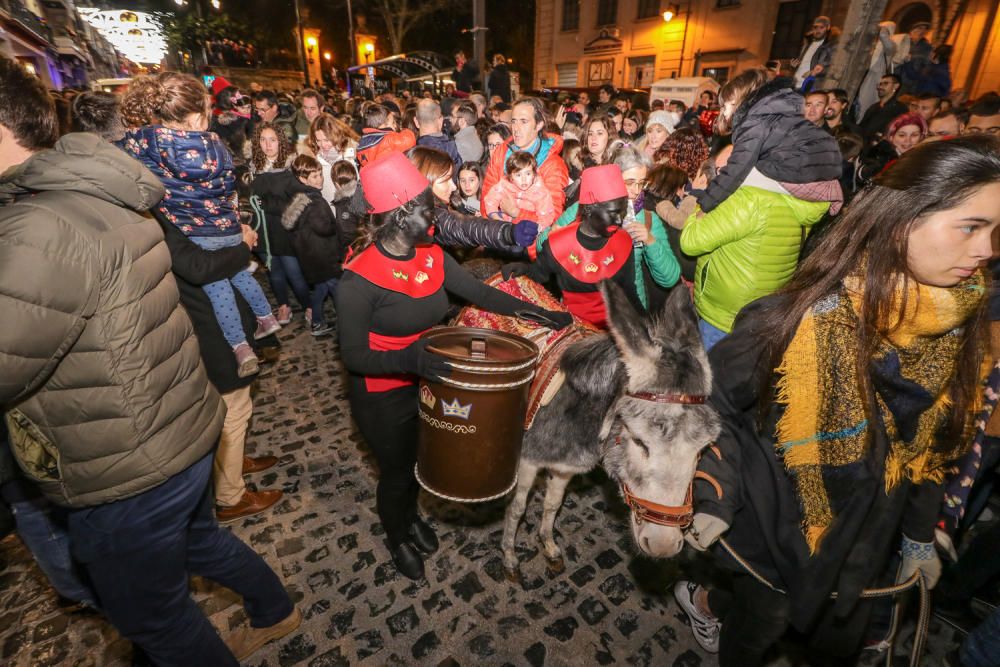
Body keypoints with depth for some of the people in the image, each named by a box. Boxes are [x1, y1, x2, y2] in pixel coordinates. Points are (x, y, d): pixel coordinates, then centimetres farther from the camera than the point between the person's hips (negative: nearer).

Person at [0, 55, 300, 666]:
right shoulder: (95, 197, 5)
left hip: (130, 477, -8)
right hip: (185, 432, 9)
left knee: (153, 617, 17)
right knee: (199, 540, 32)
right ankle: (277, 612, 55)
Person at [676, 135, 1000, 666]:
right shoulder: (798, 320, -30)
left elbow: (933, 442, 3)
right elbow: (708, 402, -20)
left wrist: (920, 534, 9)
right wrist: (714, 498, -20)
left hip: (866, 537, 5)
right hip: (777, 529, -5)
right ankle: (705, 600, 52)